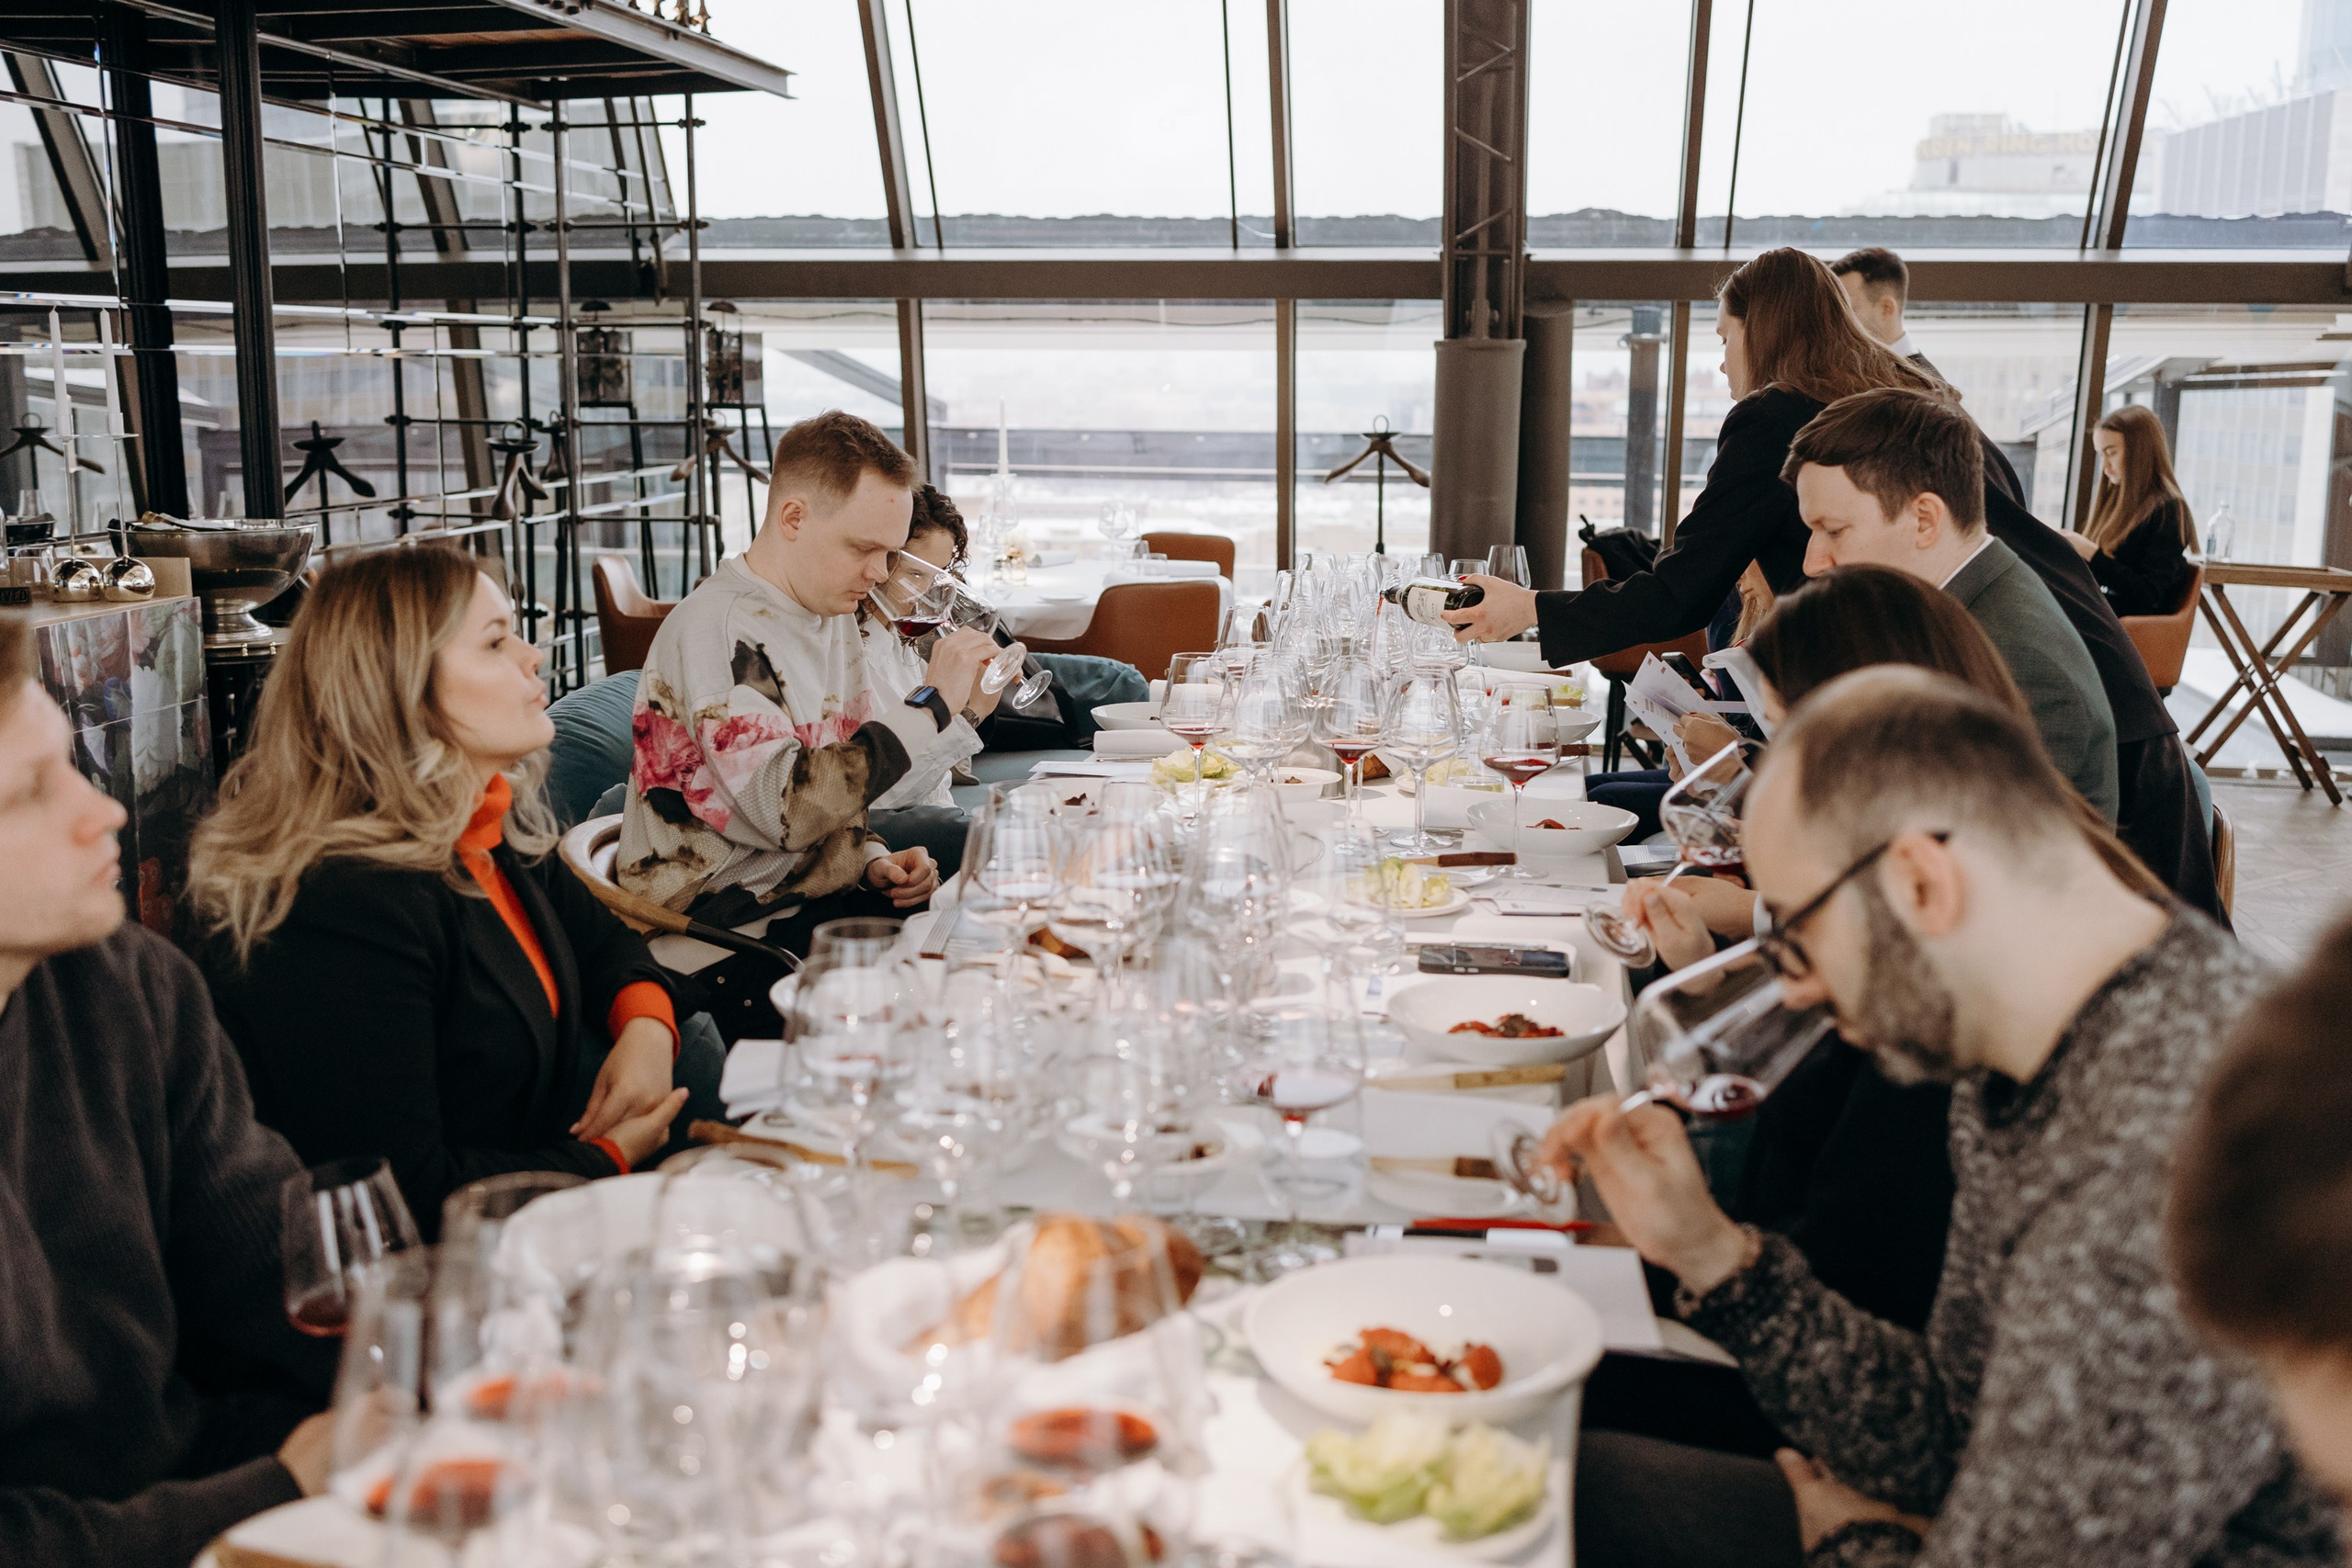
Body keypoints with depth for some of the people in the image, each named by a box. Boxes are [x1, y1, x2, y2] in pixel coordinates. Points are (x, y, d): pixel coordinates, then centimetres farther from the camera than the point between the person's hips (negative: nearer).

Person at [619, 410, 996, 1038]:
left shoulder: (831, 618, 13)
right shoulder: (713, 630, -17)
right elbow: (786, 807, -27)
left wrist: (872, 862, 2)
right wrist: (933, 705, -25)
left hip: (817, 900, 9)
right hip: (729, 952, -9)